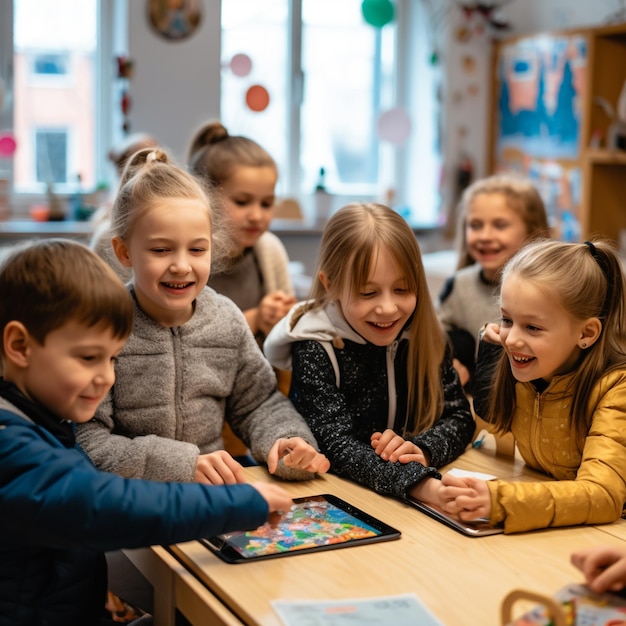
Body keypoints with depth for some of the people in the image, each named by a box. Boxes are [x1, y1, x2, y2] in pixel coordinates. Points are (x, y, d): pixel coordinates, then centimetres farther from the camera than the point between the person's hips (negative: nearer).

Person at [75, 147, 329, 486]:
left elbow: (258, 403, 14)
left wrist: (285, 442, -7)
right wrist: (182, 464, -22)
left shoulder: (226, 318, 3)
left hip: (215, 495, 5)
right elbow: (87, 442, -14)